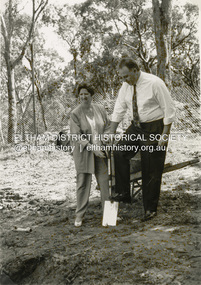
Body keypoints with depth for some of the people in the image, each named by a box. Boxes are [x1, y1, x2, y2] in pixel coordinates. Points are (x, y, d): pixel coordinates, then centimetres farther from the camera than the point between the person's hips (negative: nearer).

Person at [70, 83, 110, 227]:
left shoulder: (100, 109, 3)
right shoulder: (75, 114, -8)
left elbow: (108, 127, 13)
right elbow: (77, 136, -13)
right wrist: (92, 148, -20)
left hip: (100, 150, 3)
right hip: (84, 151, -3)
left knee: (105, 180, 5)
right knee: (83, 182, 1)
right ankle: (80, 215, 12)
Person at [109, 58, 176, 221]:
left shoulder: (154, 83, -18)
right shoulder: (126, 86, 0)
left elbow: (169, 110, -15)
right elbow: (119, 111, 7)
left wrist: (164, 135, -18)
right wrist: (111, 133, 2)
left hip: (154, 128, -6)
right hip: (136, 127, 6)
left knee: (152, 171, 0)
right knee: (119, 153, -12)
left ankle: (150, 208, 15)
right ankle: (123, 193, 1)